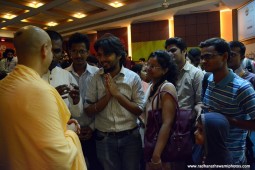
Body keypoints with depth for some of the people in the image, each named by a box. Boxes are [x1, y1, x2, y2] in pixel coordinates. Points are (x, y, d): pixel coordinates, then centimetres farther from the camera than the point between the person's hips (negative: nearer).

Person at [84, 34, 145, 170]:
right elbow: (88, 111, -5)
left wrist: (117, 93, -17)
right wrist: (107, 95, -19)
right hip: (104, 138, 1)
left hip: (130, 137, -1)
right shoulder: (95, 79, -4)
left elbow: (139, 110, -9)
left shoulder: (133, 77, -7)